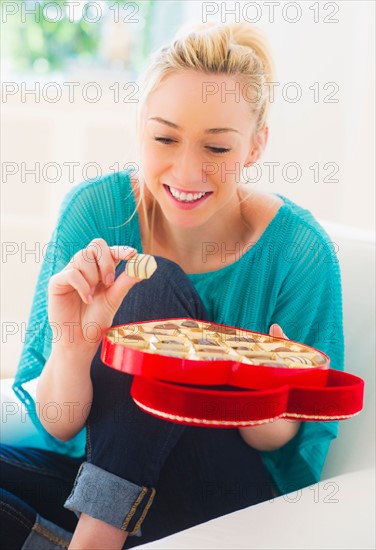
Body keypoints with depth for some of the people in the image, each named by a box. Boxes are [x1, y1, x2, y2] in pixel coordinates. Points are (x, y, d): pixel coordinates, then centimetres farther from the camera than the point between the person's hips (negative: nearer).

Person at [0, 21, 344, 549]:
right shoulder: (93, 210, -10)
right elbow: (60, 426, -10)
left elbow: (291, 445, -4)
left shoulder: (299, 251, -14)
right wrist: (73, 347, -31)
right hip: (94, 468, 2)